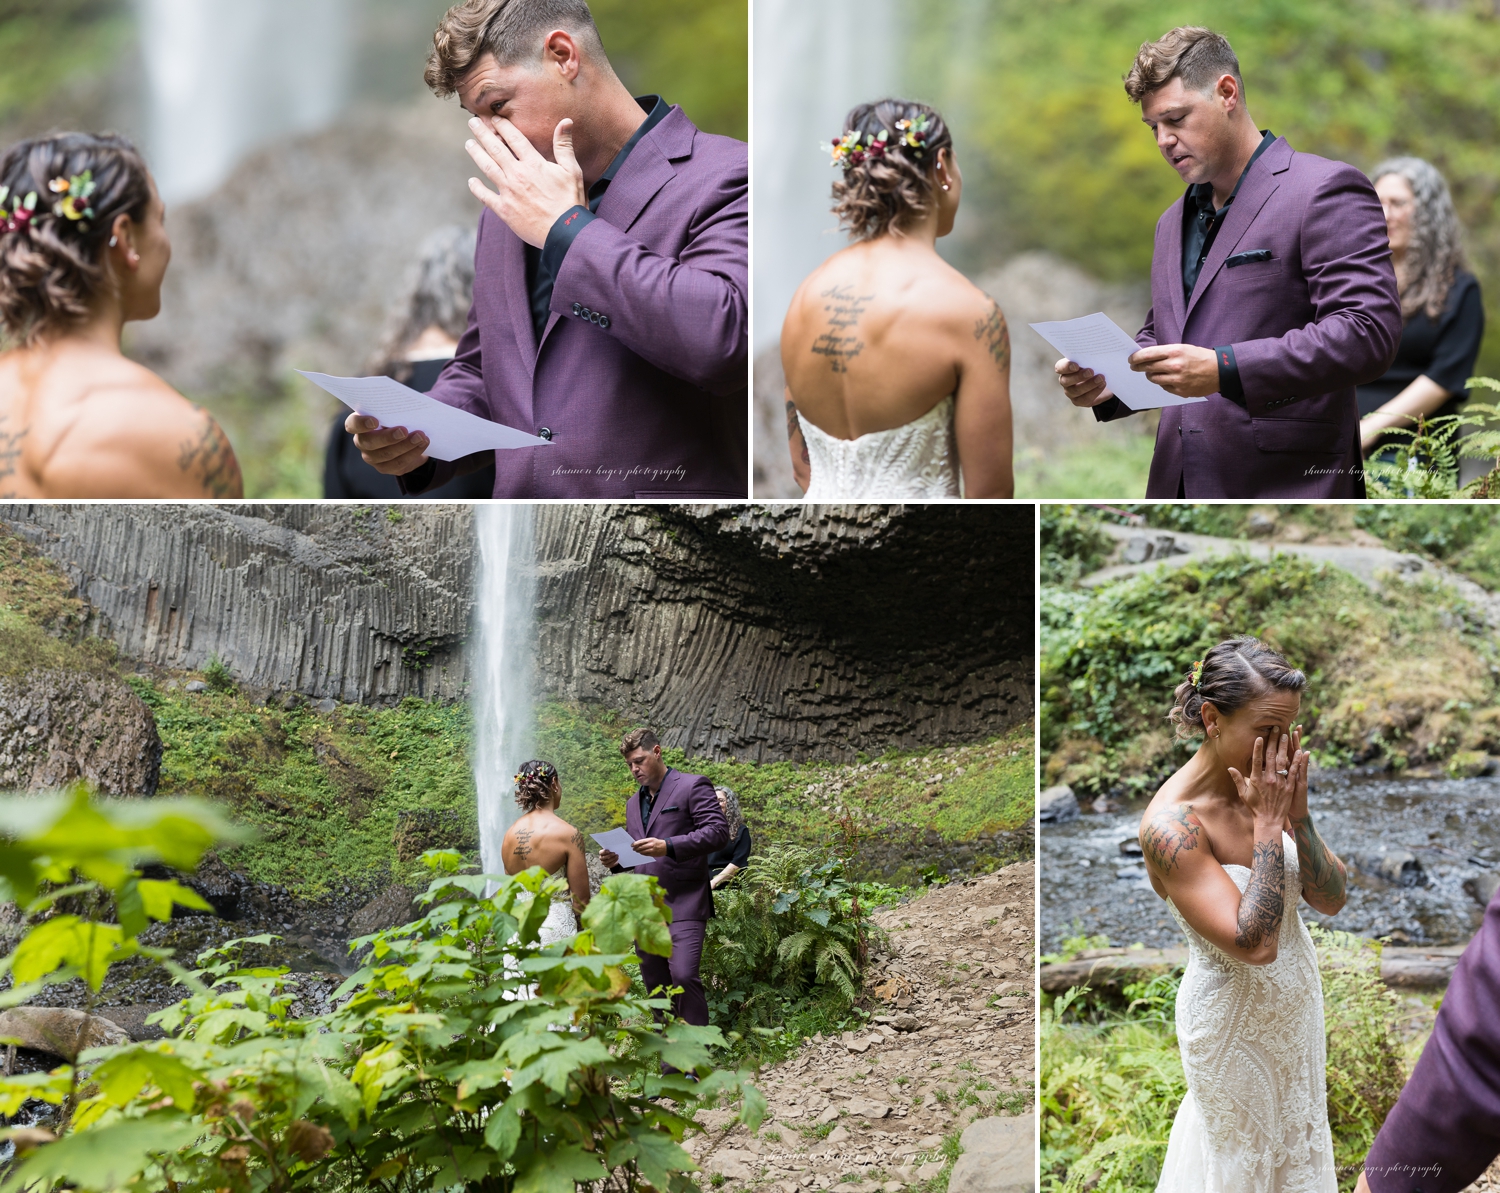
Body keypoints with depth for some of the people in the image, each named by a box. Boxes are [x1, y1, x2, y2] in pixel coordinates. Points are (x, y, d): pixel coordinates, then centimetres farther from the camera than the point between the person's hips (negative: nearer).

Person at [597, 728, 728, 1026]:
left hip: (682, 902, -7)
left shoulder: (692, 786, -1)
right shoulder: (634, 803, 22)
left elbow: (719, 832, -12)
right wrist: (616, 861, 7)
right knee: (655, 986, 7)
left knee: (684, 976, -20)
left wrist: (668, 846, -22)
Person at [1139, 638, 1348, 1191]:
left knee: (1297, 1125, 27)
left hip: (1297, 995, 6)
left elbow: (1331, 899, -9)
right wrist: (1268, 824, -32)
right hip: (1234, 1015, -6)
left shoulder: (1265, 788, -11)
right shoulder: (1170, 825, -31)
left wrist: (1297, 815, -24)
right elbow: (1254, 943, -34)